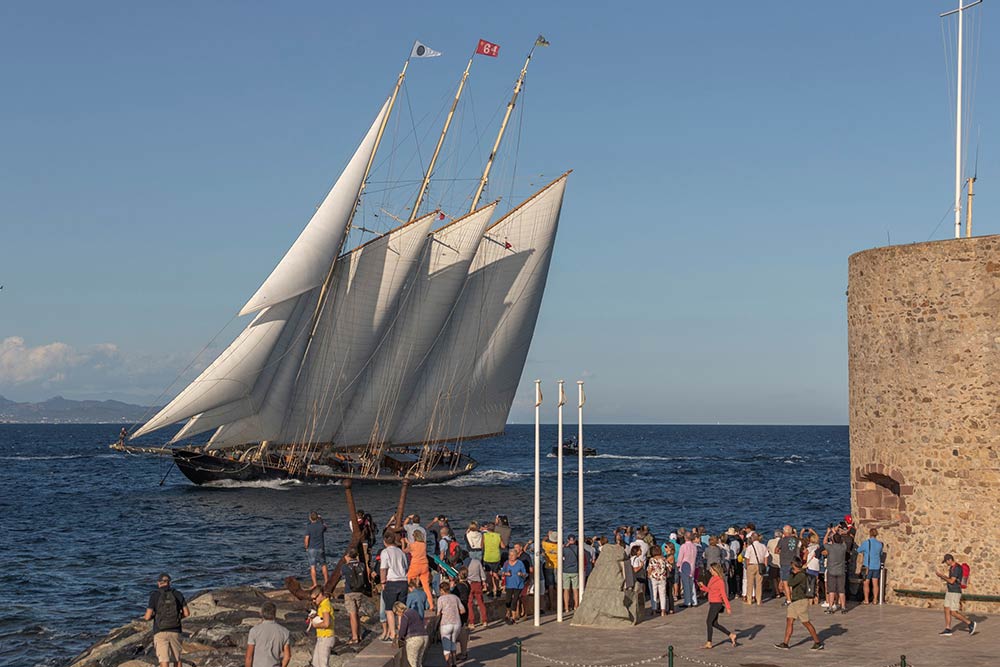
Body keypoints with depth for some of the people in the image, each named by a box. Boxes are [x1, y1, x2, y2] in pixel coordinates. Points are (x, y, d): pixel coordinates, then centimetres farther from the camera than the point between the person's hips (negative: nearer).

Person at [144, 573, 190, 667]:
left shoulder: (154, 595, -6)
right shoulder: (178, 594, 2)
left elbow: (148, 617, -10)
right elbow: (187, 613, 2)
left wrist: (147, 616, 16)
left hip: (160, 633, -3)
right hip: (175, 632, 3)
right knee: (177, 659, 20)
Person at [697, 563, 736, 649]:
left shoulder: (720, 581, -15)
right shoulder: (712, 579, 11)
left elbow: (724, 595, -15)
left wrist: (728, 607, -15)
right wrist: (702, 586, 7)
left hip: (717, 603, -9)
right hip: (712, 603, 9)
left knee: (709, 622, -6)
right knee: (714, 623, 13)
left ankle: (709, 643, 1)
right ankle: (731, 635, 21)